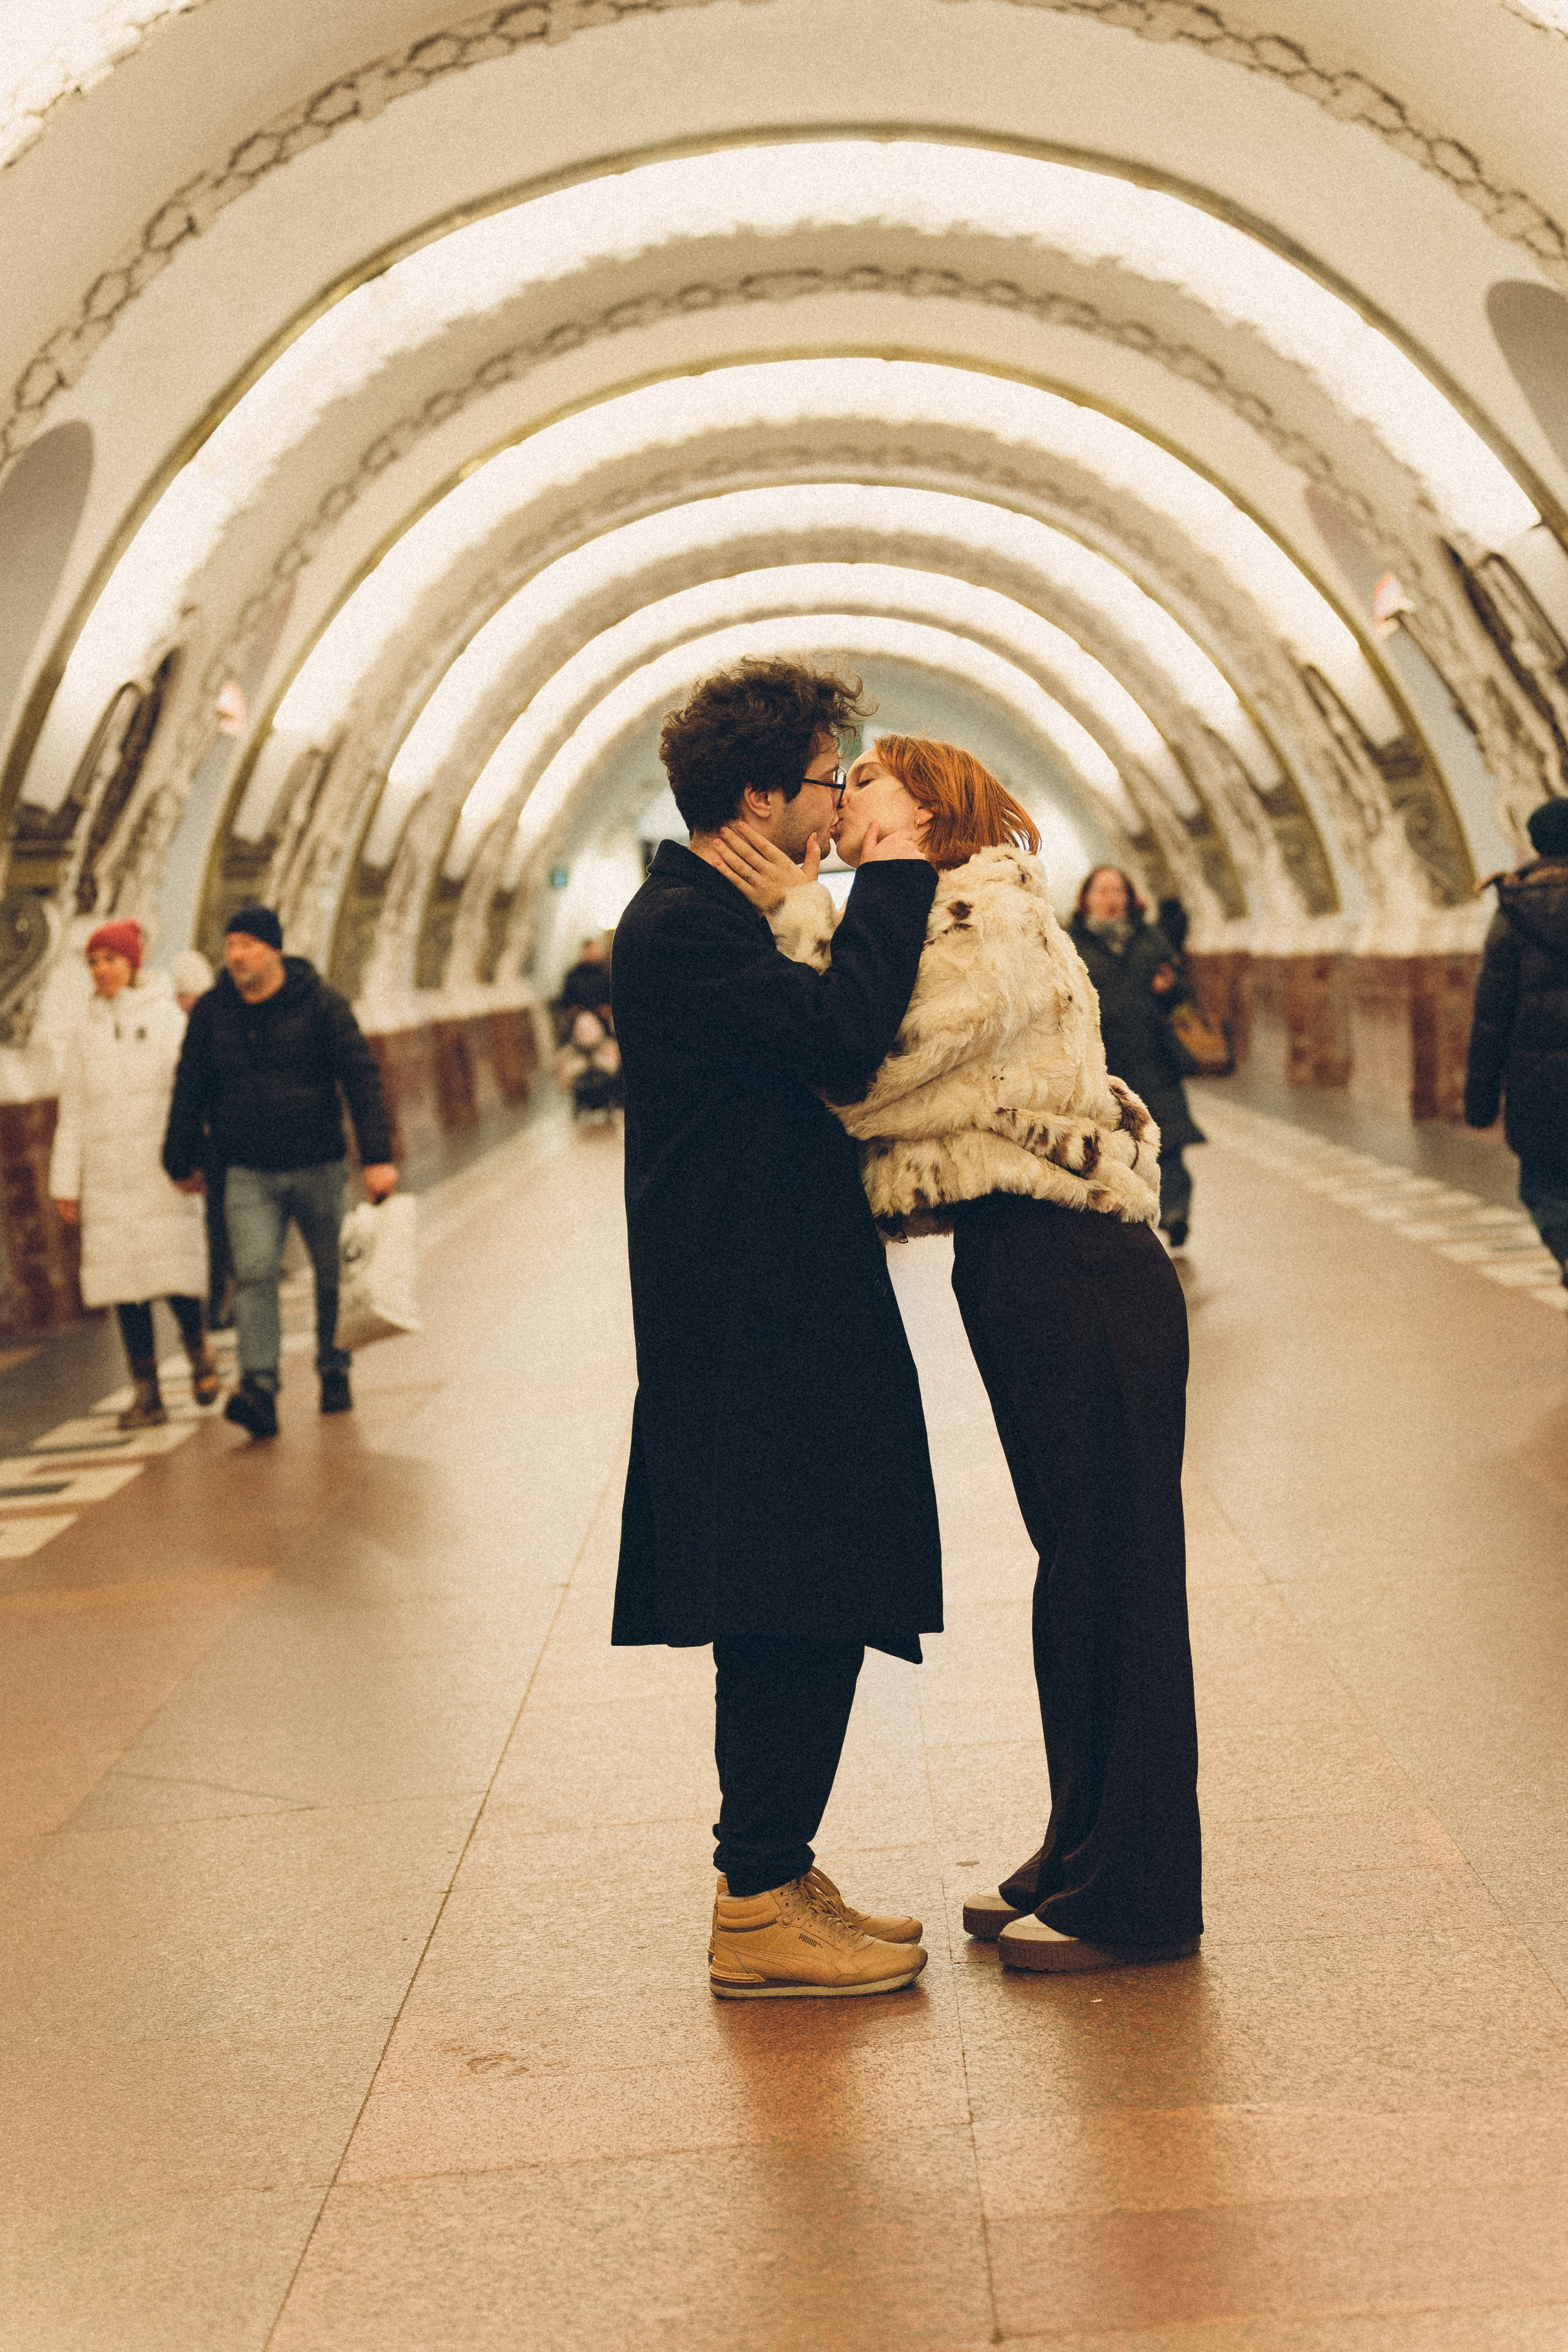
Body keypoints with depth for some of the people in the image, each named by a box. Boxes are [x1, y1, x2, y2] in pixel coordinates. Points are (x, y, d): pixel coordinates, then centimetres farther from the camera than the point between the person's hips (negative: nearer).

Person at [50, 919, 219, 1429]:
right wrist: (66, 1184, 10)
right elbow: (72, 1115, 14)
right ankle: (146, 1394, 3)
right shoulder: (85, 1035, 14)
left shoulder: (168, 1019, 3)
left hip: (161, 1172, -3)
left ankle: (198, 1348, 18)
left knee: (173, 1268, -11)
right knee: (124, 1280, -1)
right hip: (107, 1176, 3)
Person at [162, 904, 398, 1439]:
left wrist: (377, 1157, -18)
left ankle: (334, 1372, 31)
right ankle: (259, 1392, -23)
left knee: (333, 1275, 11)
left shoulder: (322, 1005, -7)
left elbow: (361, 1079, -10)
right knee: (253, 1275, -14)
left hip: (317, 1167, -1)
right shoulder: (211, 1013, 2)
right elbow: (190, 1090, 11)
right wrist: (182, 1161, 15)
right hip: (248, 1174, 1)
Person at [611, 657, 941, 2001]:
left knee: (803, 1620, 14)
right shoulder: (680, 928, -15)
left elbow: (821, 1058, 18)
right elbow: (844, 1041, -25)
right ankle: (758, 1914, 4)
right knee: (793, 1618, -5)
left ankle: (776, 1880, 23)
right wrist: (894, 873, -15)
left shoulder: (721, 916, 17)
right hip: (754, 1330, -10)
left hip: (782, 1321, 10)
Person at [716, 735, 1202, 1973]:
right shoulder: (930, 924, 18)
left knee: (1114, 1574, -2)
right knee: (1077, 1572, 17)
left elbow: (863, 1078, -20)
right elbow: (858, 1078, 8)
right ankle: (1083, 1857, 28)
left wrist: (804, 914, -14)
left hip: (1081, 1279, -10)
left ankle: (1136, 1900, 7)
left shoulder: (992, 917, -12)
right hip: (1020, 1273, 10)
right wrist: (810, 920, 1)